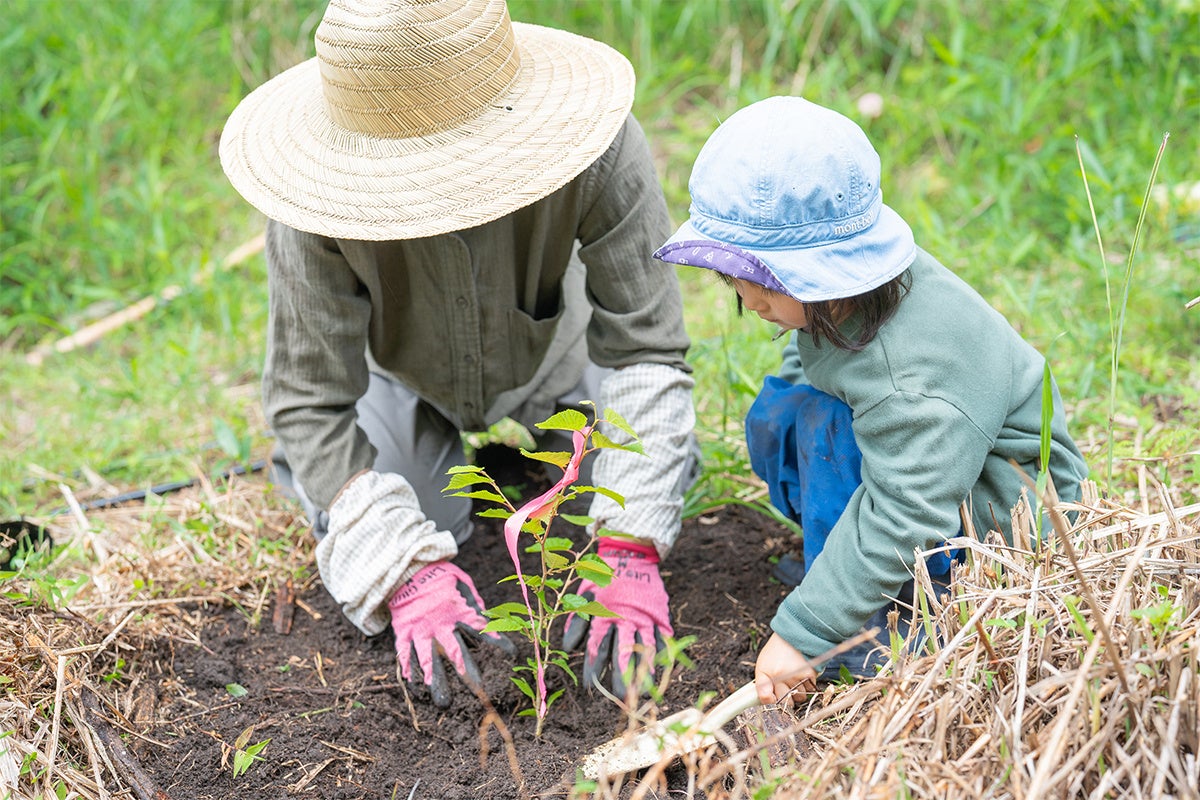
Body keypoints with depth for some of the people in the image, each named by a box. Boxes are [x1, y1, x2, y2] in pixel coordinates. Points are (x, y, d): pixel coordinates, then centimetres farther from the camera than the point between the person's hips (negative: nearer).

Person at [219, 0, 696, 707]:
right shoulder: (322, 197, -39)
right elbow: (308, 400, -32)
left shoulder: (601, 149, -40)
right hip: (403, 374, -1)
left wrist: (631, 553, -41)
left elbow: (646, 348, -33)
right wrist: (407, 573, -44)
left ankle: (534, 436, 28)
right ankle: (306, 467, 25)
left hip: (552, 353, 1)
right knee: (374, 597, -7)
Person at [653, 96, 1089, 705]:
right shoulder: (844, 291, -10)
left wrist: (801, 633, -37)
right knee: (777, 412, -5)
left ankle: (865, 637, -18)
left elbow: (905, 520, -38)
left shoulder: (913, 374, -36)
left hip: (1005, 511, -9)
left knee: (831, 428, -30)